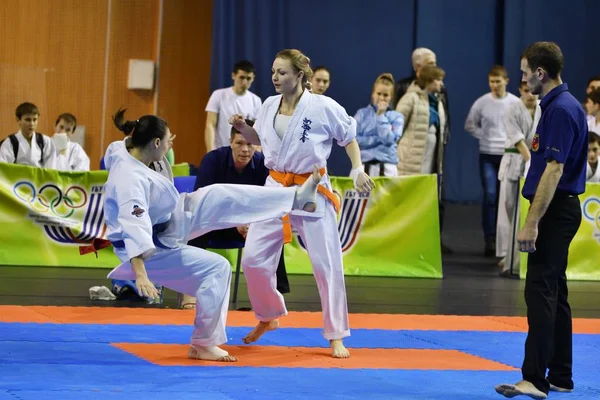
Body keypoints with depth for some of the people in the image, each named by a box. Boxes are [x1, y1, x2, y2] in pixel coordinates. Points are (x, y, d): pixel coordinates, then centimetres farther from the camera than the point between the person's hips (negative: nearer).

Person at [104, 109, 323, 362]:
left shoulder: (129, 156, -6)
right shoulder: (130, 179, -34)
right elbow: (134, 227, -44)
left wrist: (164, 145, 19)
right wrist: (141, 274, -51)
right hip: (151, 248, -9)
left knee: (219, 198, 3)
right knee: (216, 268, -11)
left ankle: (297, 199, 11)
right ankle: (203, 345, 4)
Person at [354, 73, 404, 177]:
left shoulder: (396, 117, 7)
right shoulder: (362, 114, 9)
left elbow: (389, 139, -9)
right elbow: (353, 140, -4)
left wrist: (381, 115, -4)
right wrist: (379, 139, -8)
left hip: (386, 168, 0)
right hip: (364, 166, 0)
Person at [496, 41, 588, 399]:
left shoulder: (560, 110, -18)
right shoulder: (560, 105, 13)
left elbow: (554, 170, -23)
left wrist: (532, 223, -23)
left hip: (555, 211, -10)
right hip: (560, 210, 10)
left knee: (542, 292, -11)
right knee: (554, 292, 13)